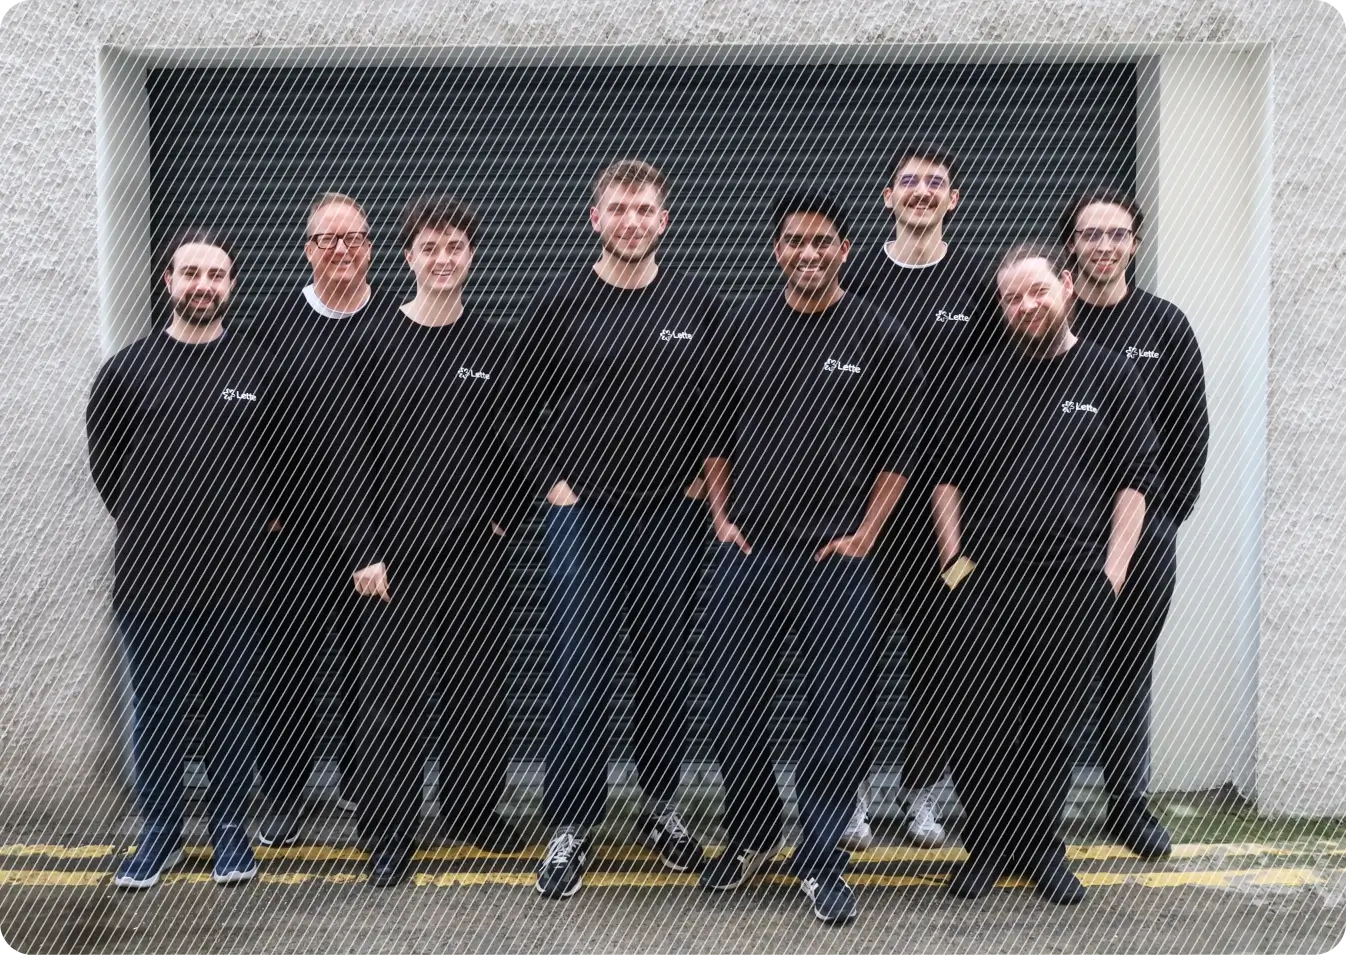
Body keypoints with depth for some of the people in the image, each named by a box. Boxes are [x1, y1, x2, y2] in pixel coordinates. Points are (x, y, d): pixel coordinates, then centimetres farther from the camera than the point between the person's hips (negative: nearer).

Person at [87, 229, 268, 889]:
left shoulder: (258, 370, 2)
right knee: (156, 709, 8)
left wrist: (249, 526, 5)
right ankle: (159, 833, 22)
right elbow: (104, 461, 12)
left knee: (231, 705, 9)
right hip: (149, 575, 1)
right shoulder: (128, 369, 4)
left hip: (233, 577, 0)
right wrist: (144, 525, 10)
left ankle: (231, 830, 22)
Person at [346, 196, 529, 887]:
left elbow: (512, 443, 13)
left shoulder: (493, 345, 7)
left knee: (479, 688, 10)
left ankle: (473, 809, 28)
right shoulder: (377, 344, -1)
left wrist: (506, 517, 2)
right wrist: (367, 552, -7)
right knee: (394, 698, 0)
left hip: (476, 549, 3)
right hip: (400, 551, -3)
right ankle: (390, 834, 13)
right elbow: (356, 454, -3)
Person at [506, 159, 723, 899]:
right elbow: (523, 408, 5)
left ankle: (661, 803, 29)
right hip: (582, 513, -1)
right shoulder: (560, 306, -1)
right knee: (579, 676, 0)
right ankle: (570, 825, 12)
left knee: (666, 668, 11)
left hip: (672, 517, 2)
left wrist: (702, 479, 2)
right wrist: (554, 485, -2)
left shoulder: (699, 307, 3)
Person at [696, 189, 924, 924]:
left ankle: (820, 861, 17)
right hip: (746, 550, 3)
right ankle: (752, 835, 30)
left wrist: (864, 534, -5)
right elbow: (714, 431, 13)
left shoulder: (877, 338, 0)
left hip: (835, 558, -2)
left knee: (836, 713, 2)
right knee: (732, 704, 8)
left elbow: (902, 446, 2)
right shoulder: (745, 328, 7)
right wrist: (720, 518, 4)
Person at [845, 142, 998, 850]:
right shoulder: (855, 277, 4)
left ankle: (924, 793, 19)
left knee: (934, 643, 7)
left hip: (946, 492, 0)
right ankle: (853, 792, 14)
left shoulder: (977, 283, 4)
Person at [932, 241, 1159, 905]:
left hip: (1076, 584, 0)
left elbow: (1135, 482, 6)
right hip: (987, 582, 1)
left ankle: (1041, 848, 24)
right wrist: (953, 560, 1)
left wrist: (1113, 572, -2)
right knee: (978, 724, 0)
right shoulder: (982, 378, 9)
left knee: (1055, 726, 7)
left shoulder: (1110, 376, 7)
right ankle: (987, 845, 17)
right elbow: (947, 476, 11)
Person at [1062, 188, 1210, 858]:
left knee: (1128, 672, 10)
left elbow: (1190, 428, 7)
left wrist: (1168, 513, 1)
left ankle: (1129, 805, 22)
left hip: (1142, 530, 1)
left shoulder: (1165, 326, 5)